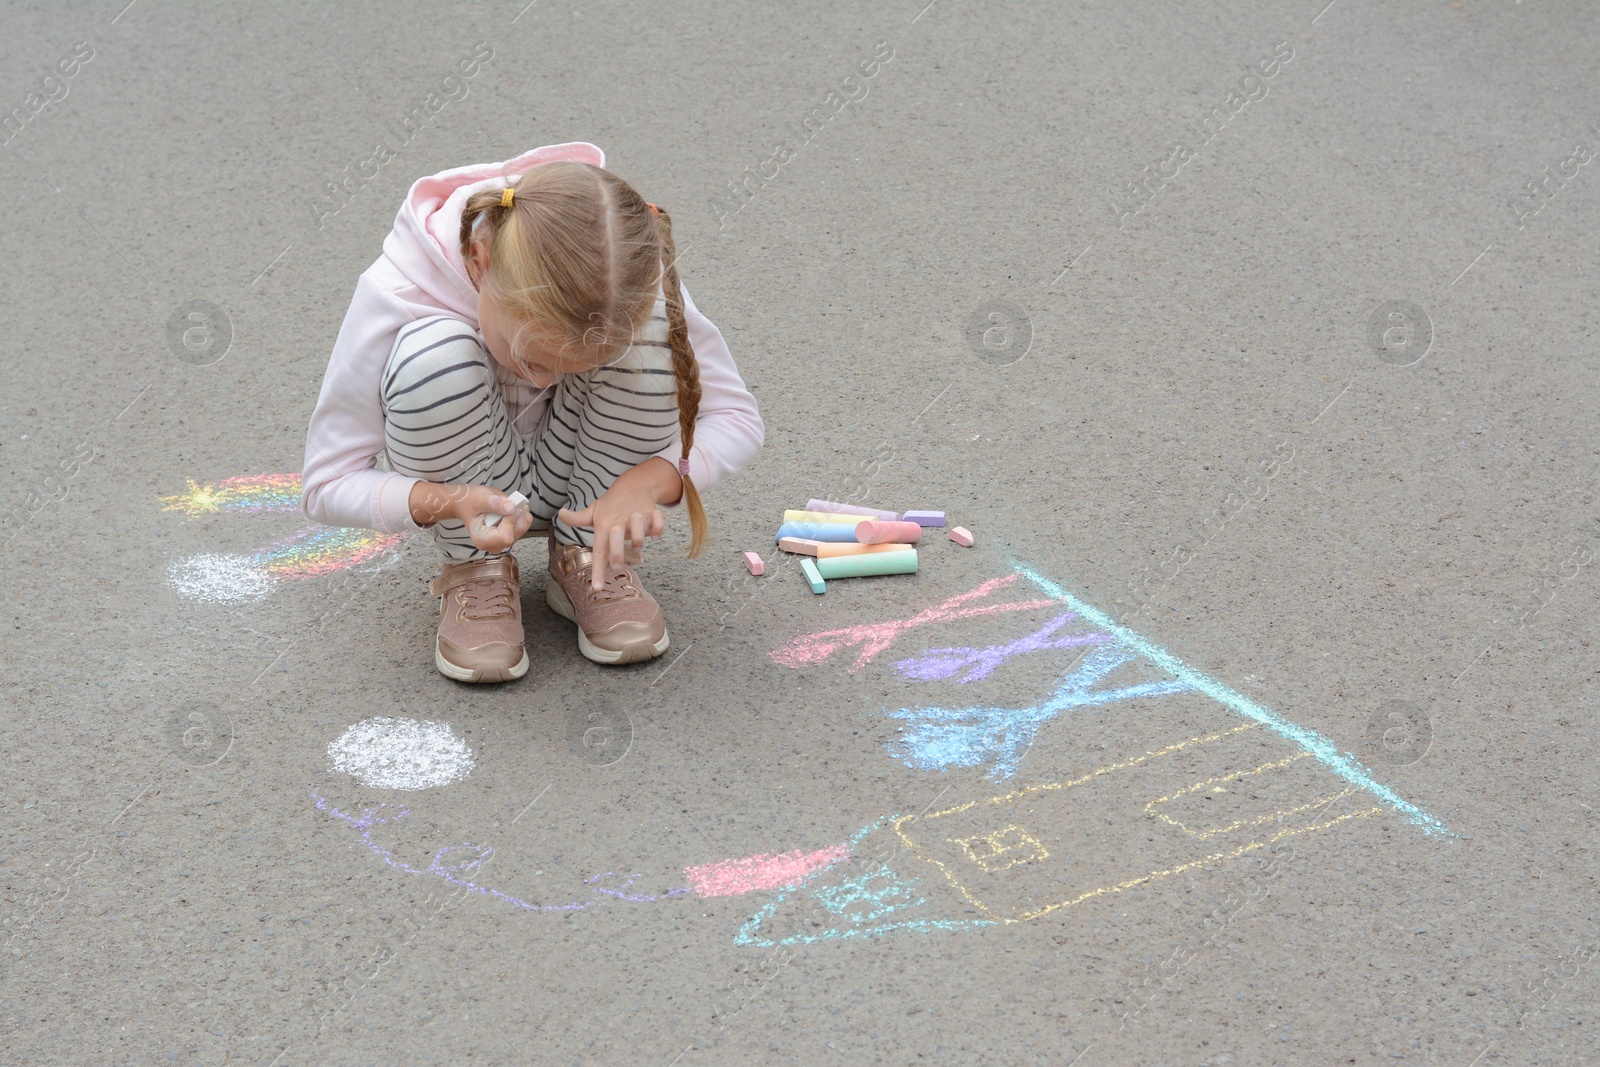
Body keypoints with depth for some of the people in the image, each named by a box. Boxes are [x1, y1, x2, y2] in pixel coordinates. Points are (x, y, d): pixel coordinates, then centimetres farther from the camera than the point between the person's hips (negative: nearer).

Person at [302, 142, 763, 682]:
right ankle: (478, 571, -10)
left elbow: (737, 420, -17)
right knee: (432, 354, -33)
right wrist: (448, 501, -41)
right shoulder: (397, 294, -30)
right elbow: (326, 484, -22)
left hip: (579, 490, 2)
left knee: (648, 332, -27)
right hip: (464, 489, -1)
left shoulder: (634, 282, -27)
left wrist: (648, 481, -37)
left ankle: (589, 559, -9)